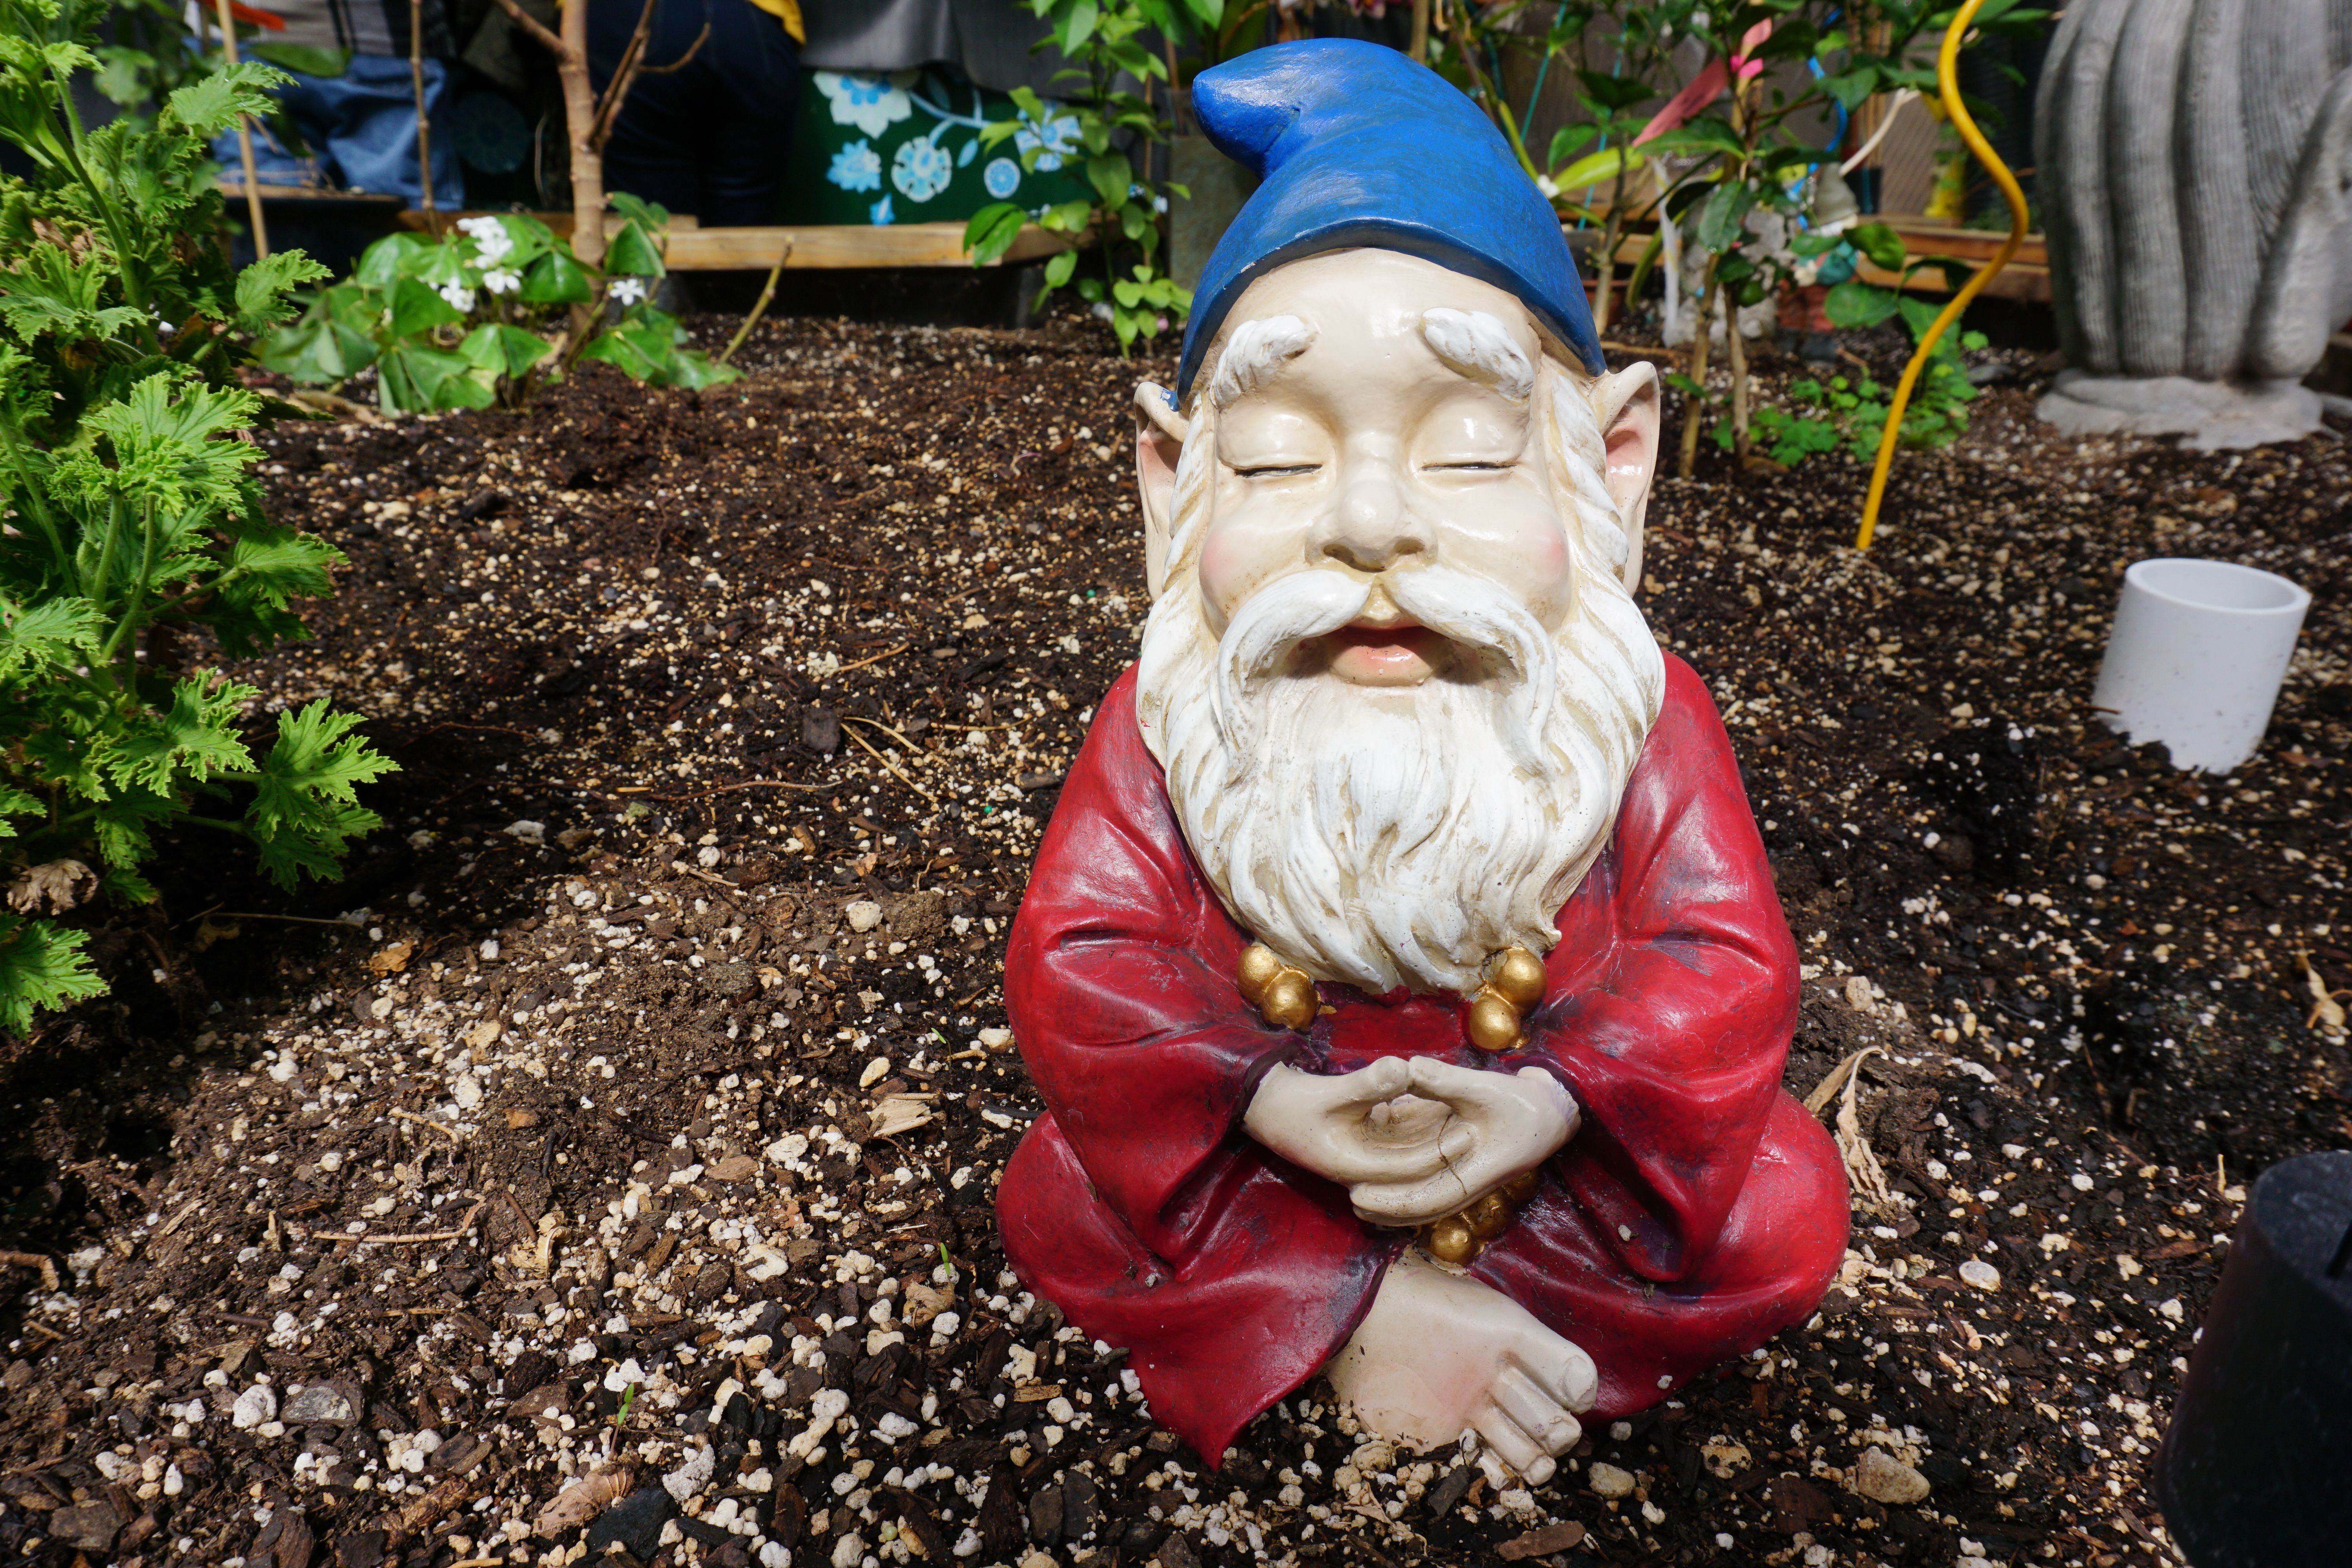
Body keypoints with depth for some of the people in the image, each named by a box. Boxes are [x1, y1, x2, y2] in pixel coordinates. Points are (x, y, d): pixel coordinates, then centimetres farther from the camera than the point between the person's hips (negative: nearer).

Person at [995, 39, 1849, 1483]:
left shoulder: (1640, 719, -19)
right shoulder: (1166, 729, -19)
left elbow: (1726, 960, -19)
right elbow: (1079, 957, -21)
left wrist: (1563, 1104, -36)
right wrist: (1257, 1097, -35)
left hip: (1551, 1144, 1)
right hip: (1270, 1137, 0)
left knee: (1783, 1219, -16)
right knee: (1058, 1204, -16)